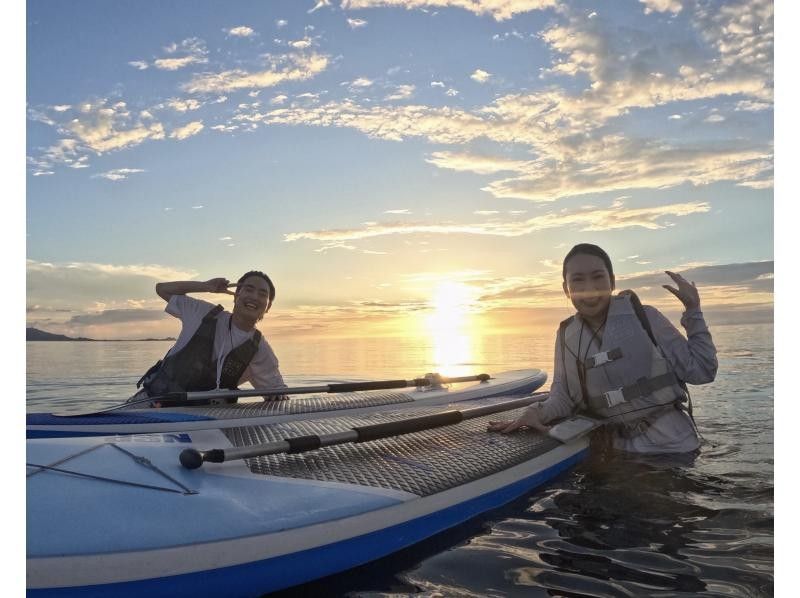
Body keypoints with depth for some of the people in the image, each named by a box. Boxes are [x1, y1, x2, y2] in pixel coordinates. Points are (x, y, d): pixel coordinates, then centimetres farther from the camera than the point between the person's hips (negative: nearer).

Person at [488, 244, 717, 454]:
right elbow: (564, 396, 1)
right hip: (623, 450, 3)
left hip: (672, 446, -3)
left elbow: (701, 371, -7)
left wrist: (693, 312, -12)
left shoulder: (643, 317, -10)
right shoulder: (567, 335, 0)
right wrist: (539, 412, -18)